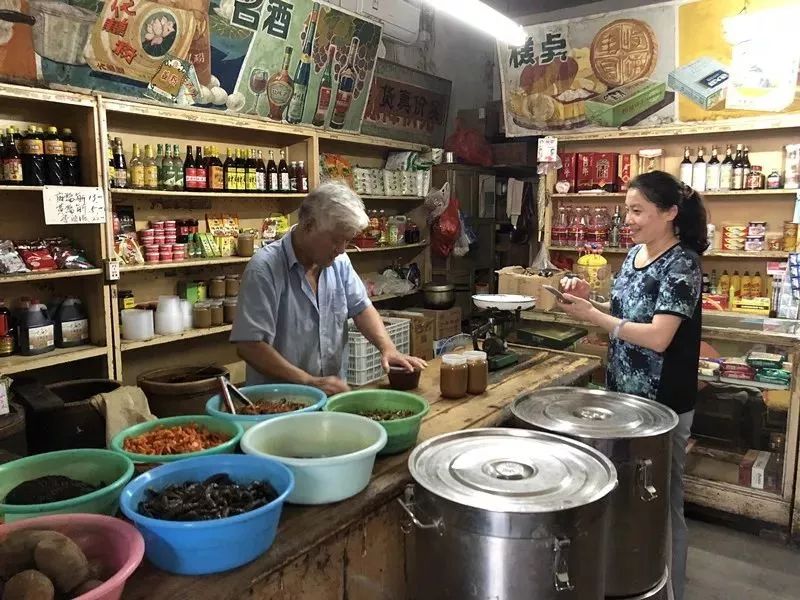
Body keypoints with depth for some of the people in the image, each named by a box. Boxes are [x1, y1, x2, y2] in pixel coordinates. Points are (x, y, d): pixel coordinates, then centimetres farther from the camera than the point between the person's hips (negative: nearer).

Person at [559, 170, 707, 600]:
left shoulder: (682, 264, -17)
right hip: (624, 394, 8)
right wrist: (588, 300, -2)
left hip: (662, 404, -8)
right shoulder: (635, 254, 6)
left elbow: (657, 336, -25)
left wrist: (591, 315, -23)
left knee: (662, 501, 8)